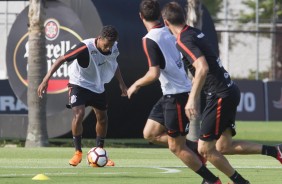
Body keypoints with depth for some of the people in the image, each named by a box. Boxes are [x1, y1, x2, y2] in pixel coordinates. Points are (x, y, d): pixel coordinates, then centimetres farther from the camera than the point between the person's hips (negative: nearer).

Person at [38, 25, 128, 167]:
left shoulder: (113, 48, -12)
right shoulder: (86, 48, -31)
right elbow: (61, 59, -29)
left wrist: (121, 83, 11)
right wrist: (46, 80, -33)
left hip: (98, 86, 6)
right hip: (79, 84, -6)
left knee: (102, 118, 11)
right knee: (79, 114, -24)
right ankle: (78, 152, -9)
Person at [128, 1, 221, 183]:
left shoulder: (150, 40, -18)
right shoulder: (169, 33, 6)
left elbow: (154, 74, -23)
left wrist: (136, 85, -7)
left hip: (177, 96, -8)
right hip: (170, 95, 8)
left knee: (176, 147, 1)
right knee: (150, 133, 14)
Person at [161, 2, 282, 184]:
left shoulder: (184, 41, -16)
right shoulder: (195, 32, 11)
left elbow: (202, 68, -30)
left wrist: (192, 99, -31)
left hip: (220, 96, -9)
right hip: (230, 91, 9)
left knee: (205, 149, -1)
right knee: (224, 146, 13)